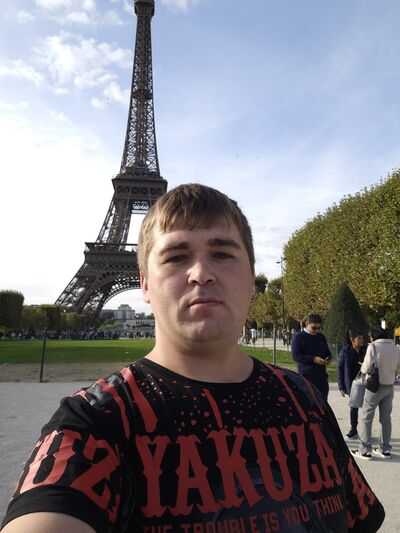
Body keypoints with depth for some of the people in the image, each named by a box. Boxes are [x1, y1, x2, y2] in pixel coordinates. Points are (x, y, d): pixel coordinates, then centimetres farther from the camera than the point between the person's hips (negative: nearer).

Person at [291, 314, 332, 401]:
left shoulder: (321, 337, 14)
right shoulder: (298, 337, -5)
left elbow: (327, 352, 24)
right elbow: (295, 355, -13)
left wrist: (328, 358, 0)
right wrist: (313, 359, -20)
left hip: (321, 375, 6)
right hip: (306, 376, -5)